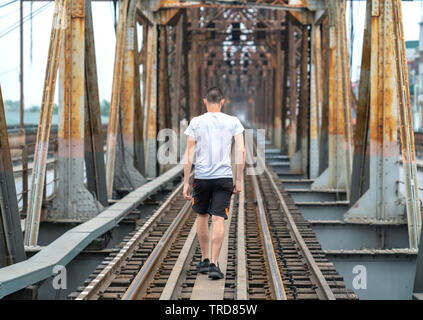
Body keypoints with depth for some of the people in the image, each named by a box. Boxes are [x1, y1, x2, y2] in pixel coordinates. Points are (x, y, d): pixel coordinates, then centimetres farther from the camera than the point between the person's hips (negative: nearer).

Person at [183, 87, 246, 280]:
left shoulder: (196, 122, 1)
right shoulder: (233, 122, 2)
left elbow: (189, 154, -2)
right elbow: (241, 151, -2)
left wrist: (186, 182, 2)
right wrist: (238, 180, 5)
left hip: (201, 177, 0)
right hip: (224, 177, 0)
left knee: (202, 216, 17)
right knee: (218, 220, -2)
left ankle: (204, 260, 23)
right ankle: (214, 264, -10)